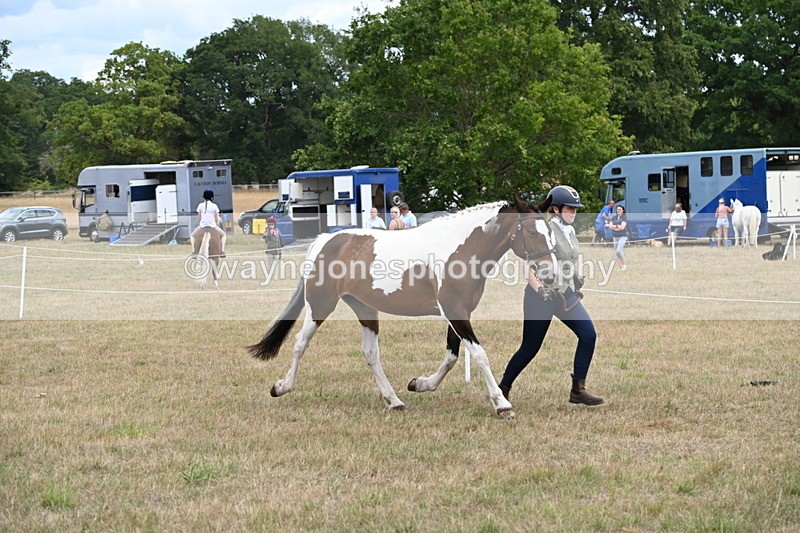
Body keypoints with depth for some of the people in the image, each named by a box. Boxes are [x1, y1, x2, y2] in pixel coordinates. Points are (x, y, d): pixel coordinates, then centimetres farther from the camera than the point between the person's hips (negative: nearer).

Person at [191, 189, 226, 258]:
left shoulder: (200, 205, 2)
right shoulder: (214, 206, 0)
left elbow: (199, 218, 7)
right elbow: (217, 219, 3)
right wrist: (217, 226, 18)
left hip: (202, 226, 0)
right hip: (212, 225, 0)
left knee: (192, 236, 25)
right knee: (223, 235, 24)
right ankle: (222, 251, 7)